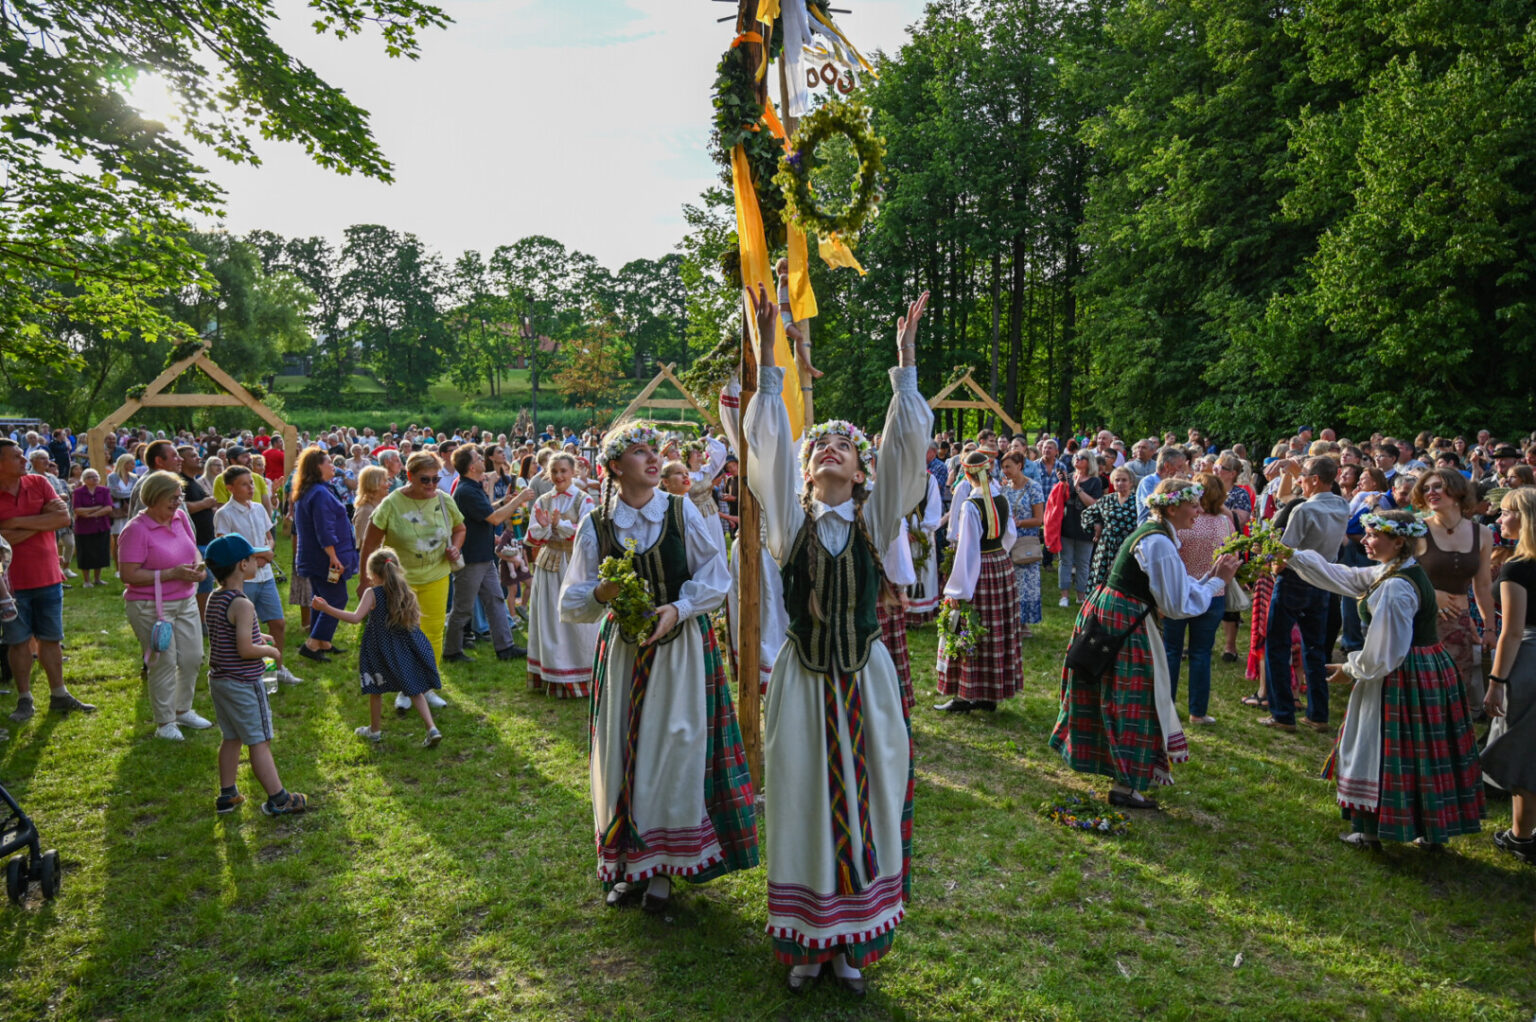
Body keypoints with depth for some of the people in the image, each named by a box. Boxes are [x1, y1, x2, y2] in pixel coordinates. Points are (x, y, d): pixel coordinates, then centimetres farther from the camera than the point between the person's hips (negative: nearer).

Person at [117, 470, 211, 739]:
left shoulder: (181, 517, 4)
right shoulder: (136, 530, -16)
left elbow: (193, 549, 19)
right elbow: (128, 575, -20)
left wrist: (198, 565, -3)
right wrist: (171, 573, -23)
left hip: (186, 601, 7)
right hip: (152, 607, -7)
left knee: (193, 658, 11)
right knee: (164, 663, 0)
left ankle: (183, 710, 31)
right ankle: (165, 722, 15)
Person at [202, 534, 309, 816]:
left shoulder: (214, 598, 6)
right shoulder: (242, 605, -23)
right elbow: (245, 650, -26)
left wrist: (256, 638, 14)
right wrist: (270, 650, -9)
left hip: (218, 680, 9)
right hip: (243, 683, -9)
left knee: (231, 738, 19)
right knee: (260, 741, -1)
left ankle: (227, 795, 27)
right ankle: (277, 799, 7)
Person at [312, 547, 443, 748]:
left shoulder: (372, 593, -11)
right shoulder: (405, 590, 3)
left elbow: (355, 617, -21)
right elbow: (416, 618, 9)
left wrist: (326, 608, -19)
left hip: (382, 651, -4)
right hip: (407, 649, 4)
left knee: (376, 690, 16)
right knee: (414, 690, 9)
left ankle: (375, 730, 31)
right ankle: (432, 728, -3)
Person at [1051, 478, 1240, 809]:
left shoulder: (1149, 533, 11)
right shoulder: (1160, 544, -19)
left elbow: (1171, 591, 15)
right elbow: (1179, 605, -17)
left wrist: (1211, 576, 9)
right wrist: (1218, 581, -7)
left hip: (1104, 612, 10)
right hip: (1122, 624, -10)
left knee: (1117, 695, 19)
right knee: (1130, 700, 0)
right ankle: (1125, 787, 9)